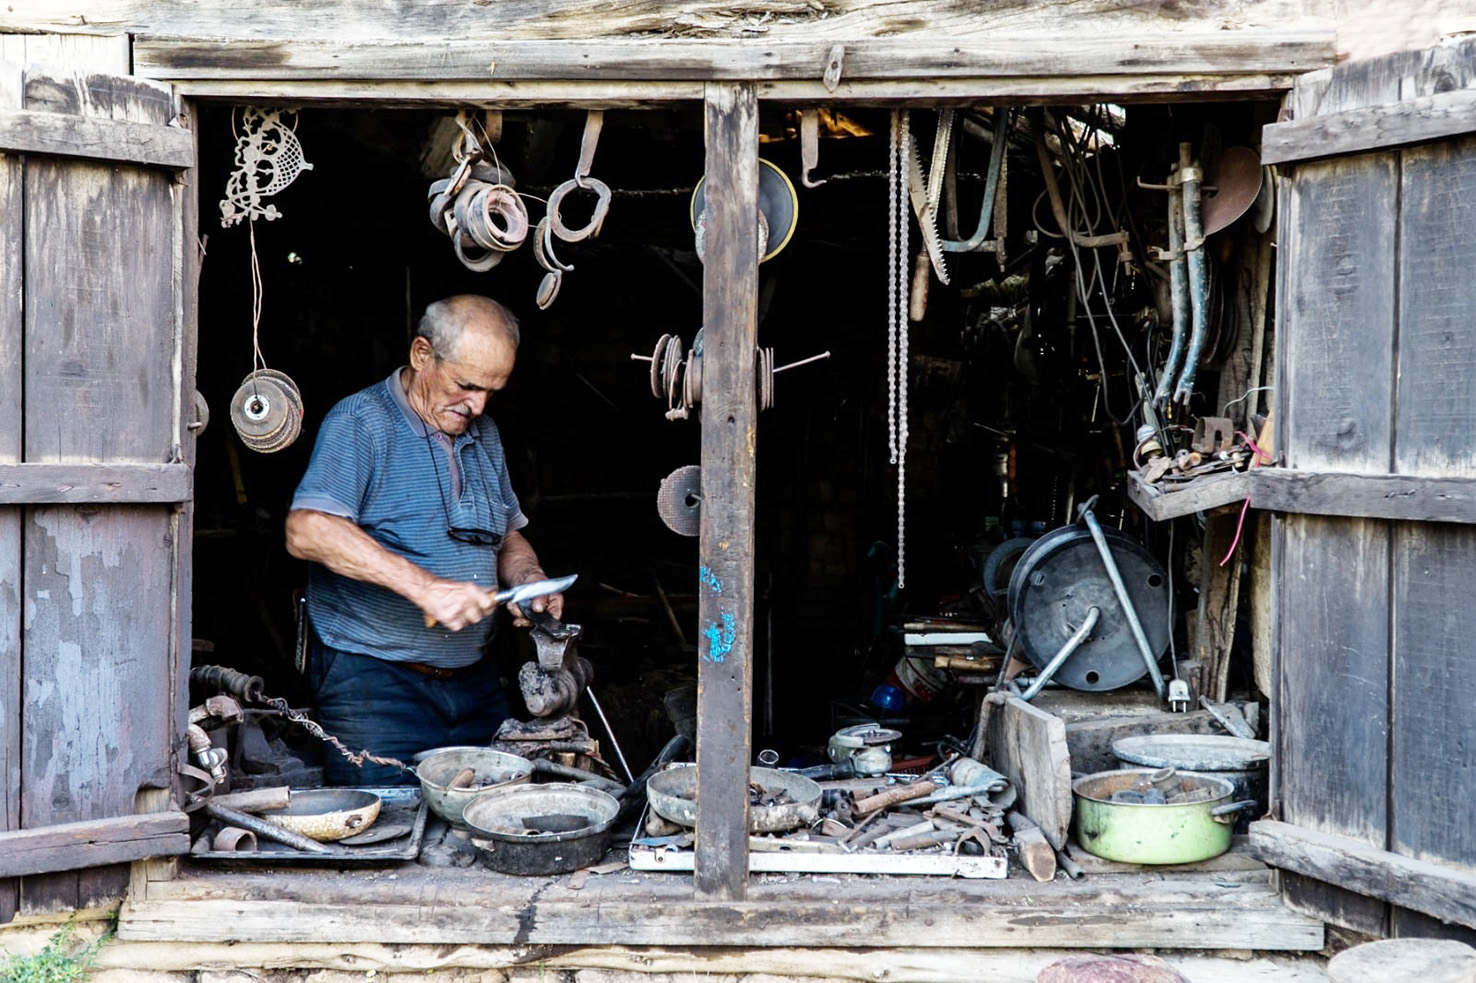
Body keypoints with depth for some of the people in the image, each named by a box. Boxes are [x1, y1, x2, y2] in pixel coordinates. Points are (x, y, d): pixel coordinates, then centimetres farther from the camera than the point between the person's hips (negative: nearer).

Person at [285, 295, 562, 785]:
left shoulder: (484, 435, 16)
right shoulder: (360, 422, -8)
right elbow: (307, 531, -23)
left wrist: (530, 578, 3)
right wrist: (425, 586, -27)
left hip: (475, 685, 6)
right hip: (372, 680, -6)